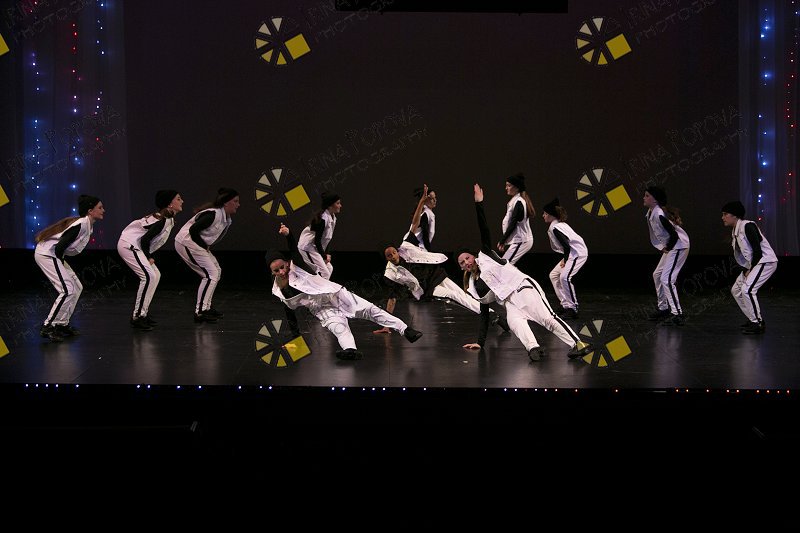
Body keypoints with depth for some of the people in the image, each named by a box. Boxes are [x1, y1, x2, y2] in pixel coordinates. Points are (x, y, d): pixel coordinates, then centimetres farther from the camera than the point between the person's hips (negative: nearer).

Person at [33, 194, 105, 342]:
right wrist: (62, 264, -10)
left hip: (54, 254, 10)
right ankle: (47, 327, -10)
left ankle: (62, 324, 17)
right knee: (67, 291, -15)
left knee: (77, 288, 12)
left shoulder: (88, 224, 7)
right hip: (46, 254, -10)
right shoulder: (81, 225, -23)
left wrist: (62, 264, 11)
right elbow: (60, 246, -24)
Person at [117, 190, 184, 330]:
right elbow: (145, 239, -22)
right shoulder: (163, 221, -20)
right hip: (129, 245, -10)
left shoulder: (169, 219, 10)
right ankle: (137, 317, -14)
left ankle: (143, 313, 12)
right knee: (149, 277, -17)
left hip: (135, 246, 10)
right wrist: (148, 258, -10)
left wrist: (148, 257, 9)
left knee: (155, 275, 10)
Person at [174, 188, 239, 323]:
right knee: (210, 275, -13)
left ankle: (206, 307, 20)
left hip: (198, 245, 10)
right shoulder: (213, 214, -23)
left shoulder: (227, 219, 6)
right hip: (186, 243, -10)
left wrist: (206, 247, 3)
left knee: (216, 271, 14)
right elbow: (193, 230, -26)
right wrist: (204, 247, -15)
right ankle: (200, 312, -12)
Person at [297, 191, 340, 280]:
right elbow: (317, 240, -22)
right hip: (307, 247, -10)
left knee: (329, 268, 10)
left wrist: (326, 253, 3)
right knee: (324, 273, -15)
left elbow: (328, 238, 12)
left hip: (316, 247, 10)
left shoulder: (333, 218, 5)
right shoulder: (323, 218, -24)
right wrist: (324, 256, -13)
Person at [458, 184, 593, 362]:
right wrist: (480, 342, 14)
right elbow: (484, 314, 21)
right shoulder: (475, 286, 23)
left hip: (523, 287, -3)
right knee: (514, 323, -32)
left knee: (548, 318, -24)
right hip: (510, 303, 3)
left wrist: (479, 204, -3)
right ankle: (533, 348, -59)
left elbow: (484, 231, 6)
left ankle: (579, 344, -36)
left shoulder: (485, 257, 15)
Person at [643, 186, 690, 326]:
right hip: (670, 247, 11)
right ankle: (663, 308, 31)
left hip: (679, 246, -11)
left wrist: (667, 248, -12)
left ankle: (677, 314, -17)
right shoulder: (650, 213, 6)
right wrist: (664, 248, 13)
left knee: (666, 279, -16)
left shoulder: (659, 215, -24)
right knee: (657, 275, 19)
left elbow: (674, 234, -26)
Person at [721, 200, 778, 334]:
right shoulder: (734, 232, 11)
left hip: (766, 262, -11)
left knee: (747, 289, -23)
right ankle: (754, 320, 19)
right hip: (752, 265, 11)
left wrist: (750, 270, -17)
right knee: (736, 290, 13)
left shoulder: (747, 226, -18)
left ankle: (758, 324, -14)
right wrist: (746, 270, 0)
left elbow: (758, 250, -22)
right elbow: (739, 255, 15)